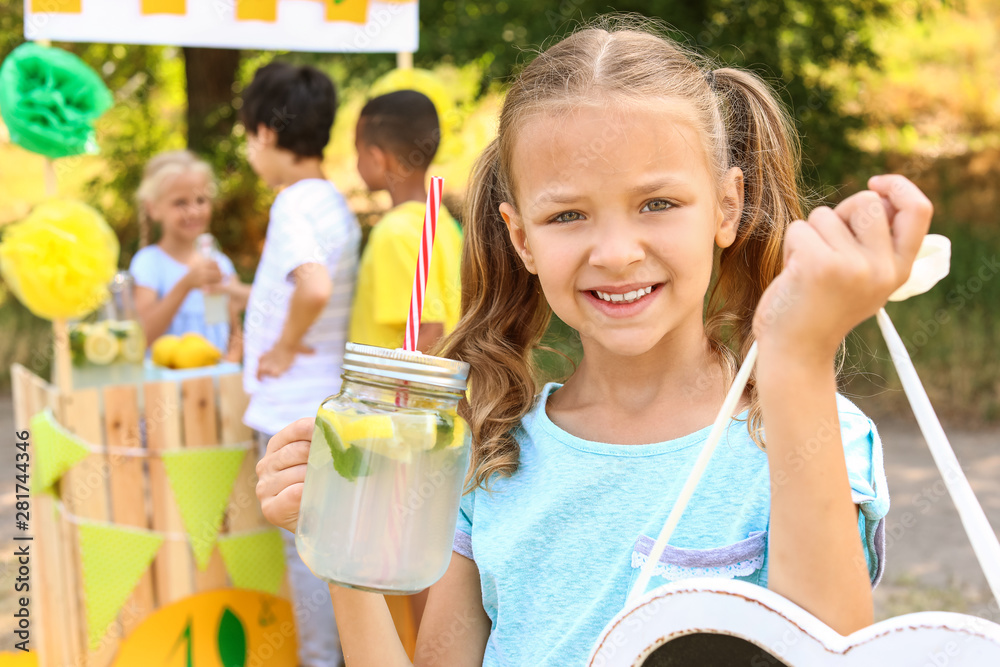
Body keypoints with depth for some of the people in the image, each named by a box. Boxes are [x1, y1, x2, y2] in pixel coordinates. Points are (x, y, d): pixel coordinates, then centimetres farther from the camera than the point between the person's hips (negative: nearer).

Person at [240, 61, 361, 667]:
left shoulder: (294, 205, -18)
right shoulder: (337, 204, 10)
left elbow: (315, 285, -37)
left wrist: (284, 348, -21)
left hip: (292, 407, -9)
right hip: (329, 404, 9)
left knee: (306, 549, 0)